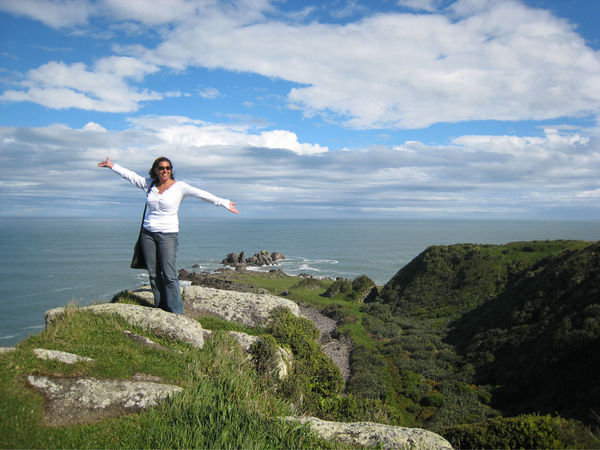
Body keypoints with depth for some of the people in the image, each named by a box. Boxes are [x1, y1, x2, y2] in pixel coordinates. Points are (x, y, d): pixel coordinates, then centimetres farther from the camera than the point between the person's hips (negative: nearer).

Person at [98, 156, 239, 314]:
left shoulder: (179, 187, -5)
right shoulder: (149, 184, 9)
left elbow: (201, 193, -12)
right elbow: (130, 175, 21)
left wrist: (223, 202, -17)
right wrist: (112, 165, 28)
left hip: (168, 234, -5)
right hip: (148, 233, 5)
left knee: (169, 275, -10)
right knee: (153, 273, 6)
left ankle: (176, 312, -4)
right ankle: (160, 308, 14)